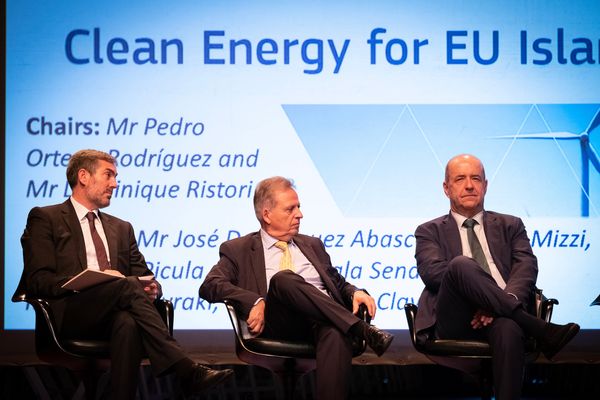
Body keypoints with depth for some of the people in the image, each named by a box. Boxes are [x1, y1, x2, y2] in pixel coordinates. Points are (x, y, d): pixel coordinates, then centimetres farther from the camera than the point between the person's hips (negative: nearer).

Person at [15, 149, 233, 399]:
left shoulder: (121, 228, 29)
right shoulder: (45, 219, 11)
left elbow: (143, 275, 24)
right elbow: (38, 280, -1)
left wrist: (151, 288, -4)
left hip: (111, 317, 4)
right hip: (69, 315, -4)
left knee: (127, 322, -35)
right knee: (128, 285, -31)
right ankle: (187, 371, -40)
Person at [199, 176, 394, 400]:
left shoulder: (312, 245, 29)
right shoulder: (238, 250, 16)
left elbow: (338, 284, 30)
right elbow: (209, 286, 1)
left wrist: (355, 293, 4)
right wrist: (255, 301, -16)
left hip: (324, 318, 3)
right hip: (279, 323, -2)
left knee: (336, 334, -37)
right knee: (283, 278, -35)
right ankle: (364, 331, -33)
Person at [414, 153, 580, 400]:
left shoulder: (510, 226, 25)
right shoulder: (430, 231, 20)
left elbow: (526, 267, 6)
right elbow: (431, 271, 0)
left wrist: (500, 302, -15)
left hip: (498, 315, 1)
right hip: (456, 322, 0)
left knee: (509, 329, -39)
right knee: (461, 264, -33)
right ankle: (542, 331, -32)